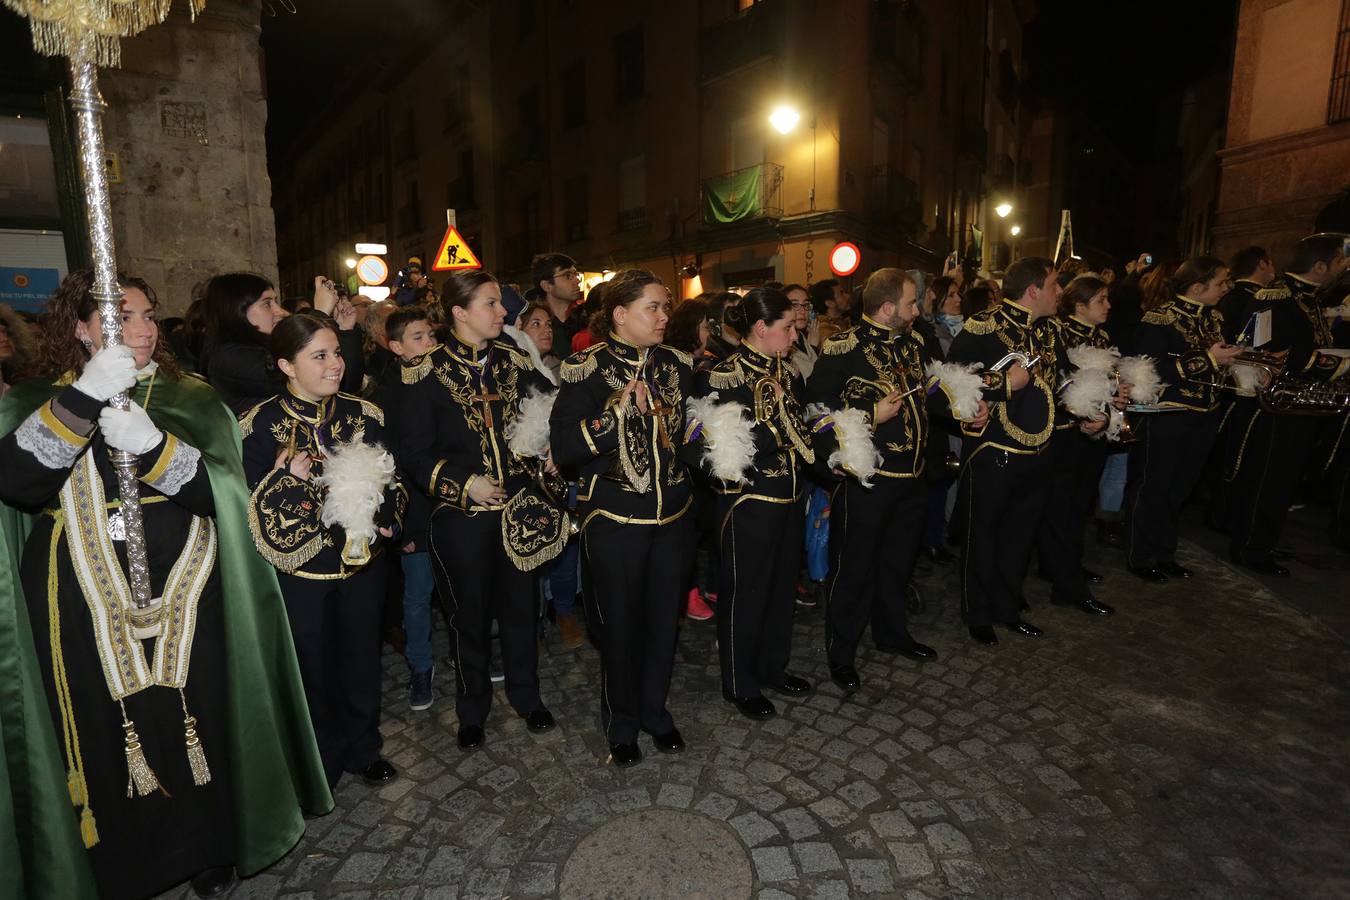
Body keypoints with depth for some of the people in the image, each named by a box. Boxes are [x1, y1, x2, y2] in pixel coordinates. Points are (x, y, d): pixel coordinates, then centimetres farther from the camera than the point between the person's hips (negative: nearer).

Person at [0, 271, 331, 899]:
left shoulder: (189, 398, 4)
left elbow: (217, 490, -9)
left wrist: (150, 444, -24)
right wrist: (84, 399, -23)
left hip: (184, 600, 0)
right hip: (85, 610, 0)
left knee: (196, 726, 8)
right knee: (104, 735, 7)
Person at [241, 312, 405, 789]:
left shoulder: (363, 414, -2)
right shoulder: (262, 425, -11)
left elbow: (391, 482, 5)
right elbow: (253, 504, -11)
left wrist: (383, 517, -13)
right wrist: (288, 475, -26)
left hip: (363, 561, 3)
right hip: (302, 570, -3)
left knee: (362, 656, 17)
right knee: (312, 664, 13)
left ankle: (362, 747, 41)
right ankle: (321, 762, 37)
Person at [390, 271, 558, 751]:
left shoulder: (514, 360, 2)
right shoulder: (427, 374, -8)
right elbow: (412, 450, -7)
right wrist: (463, 483, -14)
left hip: (516, 506, 3)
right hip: (461, 513, -3)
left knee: (521, 602, 14)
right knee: (470, 612, 12)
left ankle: (525, 694, 36)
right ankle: (472, 708, 35)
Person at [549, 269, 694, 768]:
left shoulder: (676, 364, 6)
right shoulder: (589, 368, -10)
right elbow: (563, 447, -18)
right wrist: (618, 410, -24)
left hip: (671, 515, 5)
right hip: (613, 519, -4)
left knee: (663, 618, 14)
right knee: (619, 625, 9)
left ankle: (655, 711, 38)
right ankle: (622, 723, 33)